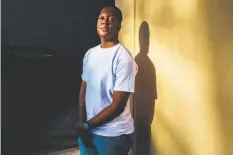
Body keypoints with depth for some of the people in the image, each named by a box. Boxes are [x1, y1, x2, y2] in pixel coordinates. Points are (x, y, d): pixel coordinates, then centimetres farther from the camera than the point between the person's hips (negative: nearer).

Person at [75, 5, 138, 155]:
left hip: (114, 135, -5)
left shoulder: (123, 58, -17)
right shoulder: (90, 54, 4)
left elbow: (117, 106, -18)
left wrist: (86, 125, -11)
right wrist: (82, 122, -6)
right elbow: (83, 90, 6)